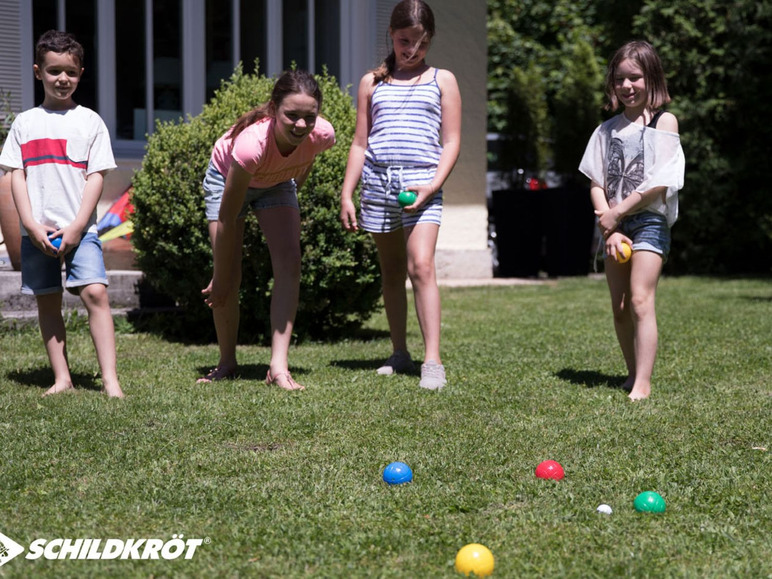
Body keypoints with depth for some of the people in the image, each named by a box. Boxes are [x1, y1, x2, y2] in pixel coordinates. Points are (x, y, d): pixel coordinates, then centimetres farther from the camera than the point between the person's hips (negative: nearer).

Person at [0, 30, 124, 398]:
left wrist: (77, 226, -8)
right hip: (37, 231, 2)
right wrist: (31, 225, -6)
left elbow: (96, 176, 1)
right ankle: (62, 379, 12)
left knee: (95, 292, -15)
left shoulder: (89, 121, 5)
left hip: (79, 228, -2)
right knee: (47, 302, 5)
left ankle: (110, 379, -15)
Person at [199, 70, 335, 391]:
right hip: (226, 177, -3)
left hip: (276, 183, 3)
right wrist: (220, 279, -25)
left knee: (289, 264, -15)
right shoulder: (252, 143, -44)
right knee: (228, 276, -8)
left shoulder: (322, 135, -33)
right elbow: (226, 220, -33)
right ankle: (227, 362, 14)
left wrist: (297, 184, 13)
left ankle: (278, 366, -16)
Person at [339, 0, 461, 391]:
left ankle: (432, 361, -18)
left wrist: (434, 184, -10)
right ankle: (399, 354, 19)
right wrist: (346, 195, 7)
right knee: (391, 271, 9)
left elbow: (451, 141, 5)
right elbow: (360, 143, 14)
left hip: (421, 180, -3)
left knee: (420, 265, -16)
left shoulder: (442, 80, 9)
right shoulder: (372, 83, 14)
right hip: (377, 180, 3)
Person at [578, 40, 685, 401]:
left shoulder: (664, 122, -4)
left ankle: (643, 383, -14)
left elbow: (659, 182, -12)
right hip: (613, 225, 5)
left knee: (640, 301, -15)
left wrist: (616, 213, -11)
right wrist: (609, 229, -7)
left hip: (649, 221, -5)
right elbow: (596, 182, 6)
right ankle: (632, 373, 21)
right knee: (619, 308, 8)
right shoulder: (608, 129, 10)